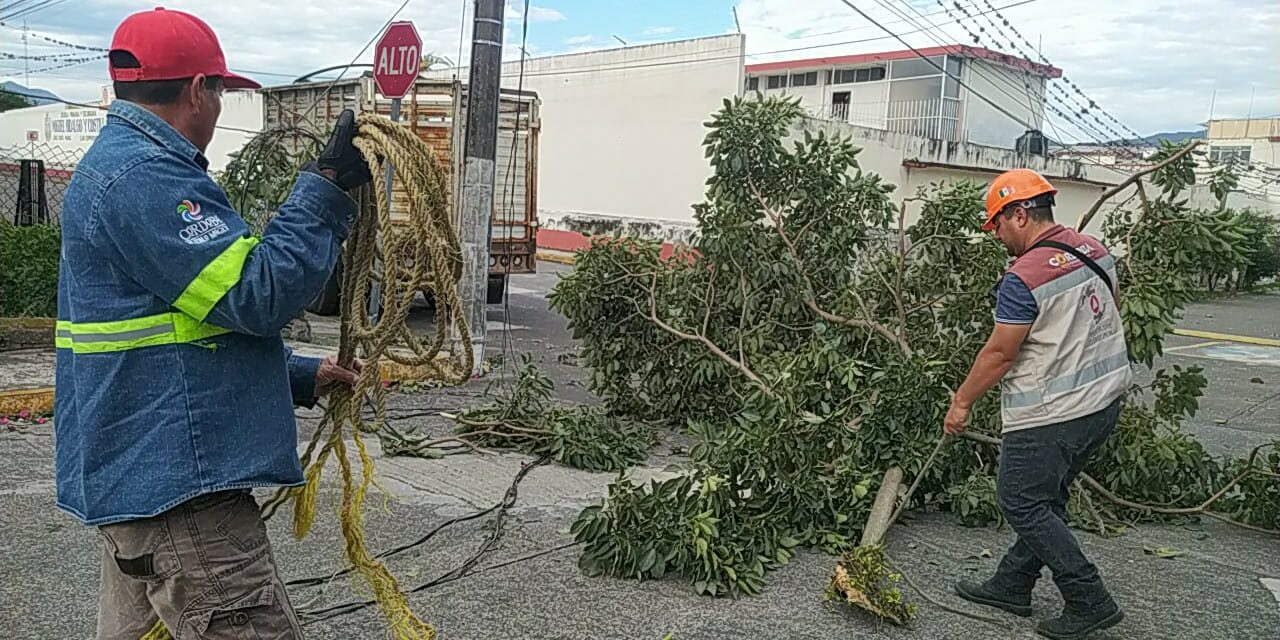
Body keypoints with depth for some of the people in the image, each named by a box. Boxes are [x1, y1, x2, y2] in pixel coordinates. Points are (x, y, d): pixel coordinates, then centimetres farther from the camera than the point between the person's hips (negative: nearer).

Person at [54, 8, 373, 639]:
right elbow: (258, 294, -21)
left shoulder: (118, 166, 19)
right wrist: (327, 185, -16)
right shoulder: (143, 178, -17)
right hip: (175, 482, -11)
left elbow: (199, 322, 23)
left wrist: (300, 377, 19)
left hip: (134, 475, 11)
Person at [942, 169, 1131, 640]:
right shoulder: (1095, 251, 5)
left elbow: (999, 353, -17)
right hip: (1105, 400, 9)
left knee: (1022, 504, 3)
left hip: (1050, 415, -9)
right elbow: (1110, 313, 19)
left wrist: (962, 401, -5)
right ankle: (1012, 586, 29)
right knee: (1045, 499, 17)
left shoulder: (1023, 278, -21)